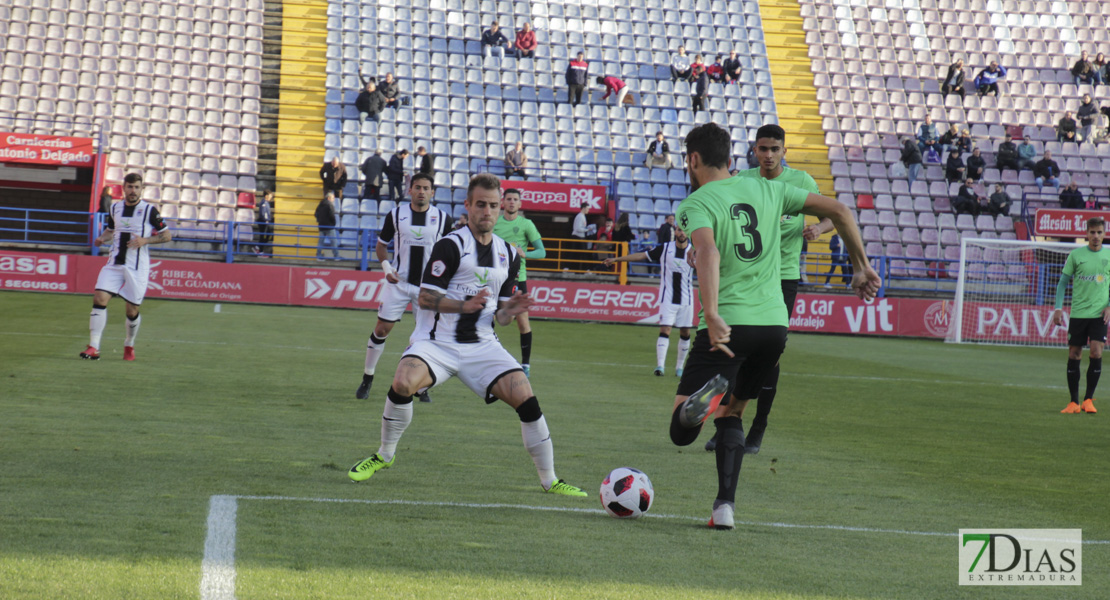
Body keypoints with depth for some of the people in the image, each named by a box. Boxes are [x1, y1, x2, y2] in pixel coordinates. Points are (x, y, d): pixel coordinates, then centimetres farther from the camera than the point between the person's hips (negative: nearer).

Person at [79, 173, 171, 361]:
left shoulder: (149, 210, -3)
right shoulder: (114, 208, 9)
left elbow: (167, 235, 0)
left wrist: (145, 240, -15)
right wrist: (102, 238, 3)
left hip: (137, 268, -3)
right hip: (114, 264, 3)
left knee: (132, 311, 3)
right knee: (99, 299, -15)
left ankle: (129, 345, 31)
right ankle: (94, 348, -14)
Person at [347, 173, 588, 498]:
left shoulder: (508, 255, 11)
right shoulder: (451, 246, -8)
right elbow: (425, 298, -12)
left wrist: (512, 309, -8)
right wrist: (465, 305, -26)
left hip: (482, 346, 4)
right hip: (437, 342, -4)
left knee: (527, 401, -12)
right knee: (403, 384, -31)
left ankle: (550, 481, 5)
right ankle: (384, 456, -4)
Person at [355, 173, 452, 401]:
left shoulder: (442, 219, 0)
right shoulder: (396, 215, 0)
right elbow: (381, 245, 9)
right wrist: (386, 267, -9)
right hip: (398, 281, 0)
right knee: (381, 329, -1)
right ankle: (367, 379, 13)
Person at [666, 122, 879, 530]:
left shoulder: (695, 204, -3)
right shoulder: (766, 190, 13)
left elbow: (708, 252, -24)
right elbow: (838, 211, 13)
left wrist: (712, 317, -33)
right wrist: (861, 267, 21)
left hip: (727, 327, -5)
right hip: (774, 324, 5)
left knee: (681, 432, -5)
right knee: (731, 413, 26)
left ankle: (702, 400, -39)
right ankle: (725, 505, 14)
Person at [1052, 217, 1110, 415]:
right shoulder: (1075, 255, 2)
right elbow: (1063, 282, 5)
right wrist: (1058, 307, -3)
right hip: (1077, 313, 0)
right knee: (1074, 355, 1)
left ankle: (1088, 399, -1)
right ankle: (1074, 402, 10)